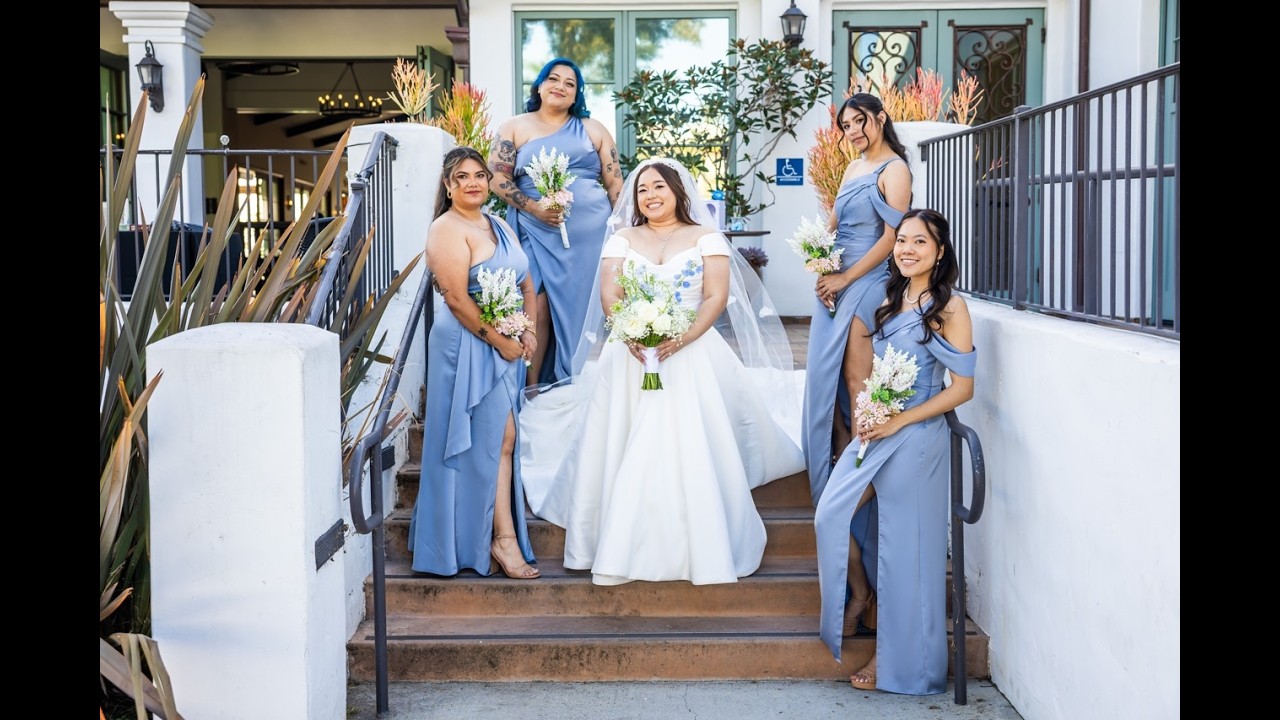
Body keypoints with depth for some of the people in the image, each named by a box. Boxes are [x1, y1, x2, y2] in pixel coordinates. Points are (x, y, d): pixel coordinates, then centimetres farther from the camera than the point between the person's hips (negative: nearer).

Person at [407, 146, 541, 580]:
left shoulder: (499, 227, 16)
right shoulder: (447, 230, -11)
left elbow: (526, 283, 17)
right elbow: (456, 298, -18)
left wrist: (529, 331, 2)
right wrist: (498, 340, -15)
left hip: (508, 346, 8)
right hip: (470, 347, -8)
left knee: (495, 440, 10)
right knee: (499, 439, -8)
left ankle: (494, 533, 18)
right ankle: (504, 538, -2)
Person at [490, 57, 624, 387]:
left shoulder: (593, 129, 13)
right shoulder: (514, 128, 9)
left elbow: (615, 182, 11)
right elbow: (499, 180, 1)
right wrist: (535, 208, -13)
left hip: (589, 233, 1)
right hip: (536, 233, -1)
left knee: (580, 306, 2)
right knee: (538, 308, -10)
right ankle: (531, 387, -3)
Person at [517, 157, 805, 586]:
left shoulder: (706, 238, 9)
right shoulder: (623, 240, 15)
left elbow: (717, 297, -2)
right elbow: (608, 296, 3)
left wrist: (683, 338, -19)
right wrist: (632, 336, -17)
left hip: (690, 354, -2)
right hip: (630, 355, 2)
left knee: (691, 451, -13)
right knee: (626, 454, -8)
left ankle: (701, 551, -9)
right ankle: (620, 552, -5)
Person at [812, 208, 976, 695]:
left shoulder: (949, 308, -9)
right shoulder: (891, 299, 12)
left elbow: (962, 388, -11)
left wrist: (897, 422, -15)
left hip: (915, 437, -6)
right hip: (874, 431, 7)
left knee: (901, 545, 1)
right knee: (829, 518, -2)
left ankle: (897, 662, 14)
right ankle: (863, 597, 23)